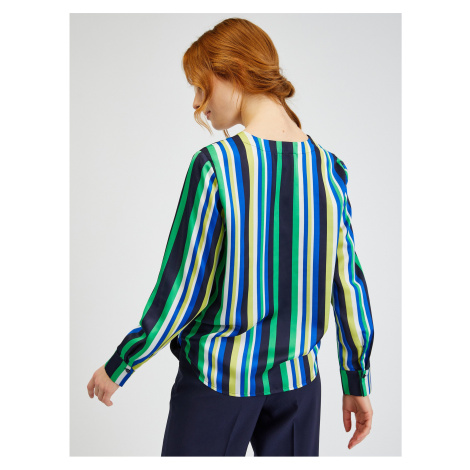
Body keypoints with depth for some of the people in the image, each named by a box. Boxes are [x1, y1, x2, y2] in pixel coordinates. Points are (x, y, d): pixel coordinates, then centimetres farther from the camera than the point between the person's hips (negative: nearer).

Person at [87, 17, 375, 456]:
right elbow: (349, 282, 1)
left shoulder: (215, 164, -17)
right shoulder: (329, 168, -3)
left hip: (219, 375, -4)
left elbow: (177, 291, -15)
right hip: (298, 376, 5)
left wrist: (117, 367, -1)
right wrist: (358, 383, 11)